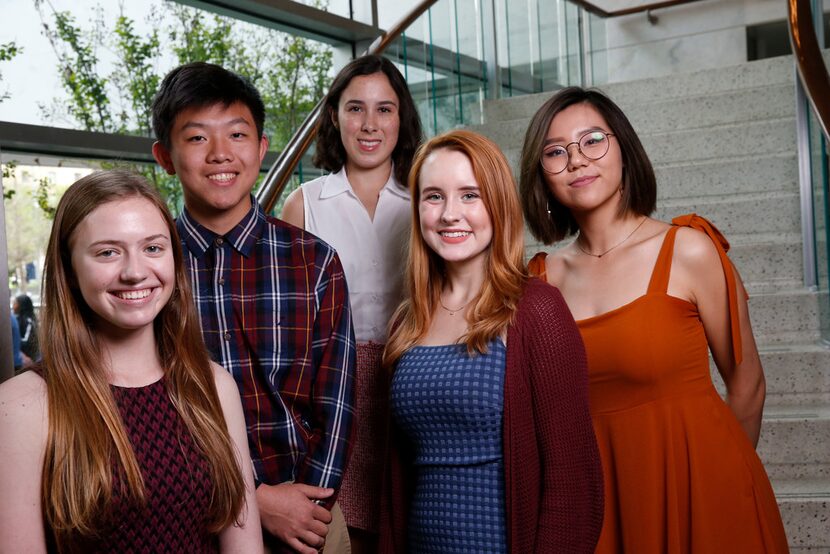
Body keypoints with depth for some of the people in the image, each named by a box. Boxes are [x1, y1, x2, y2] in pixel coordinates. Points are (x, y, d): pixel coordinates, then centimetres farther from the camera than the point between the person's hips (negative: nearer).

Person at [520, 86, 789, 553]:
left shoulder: (689, 250, -10)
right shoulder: (544, 278, -1)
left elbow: (747, 384, -2)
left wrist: (721, 476, 10)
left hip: (696, 485, -2)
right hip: (600, 493, 3)